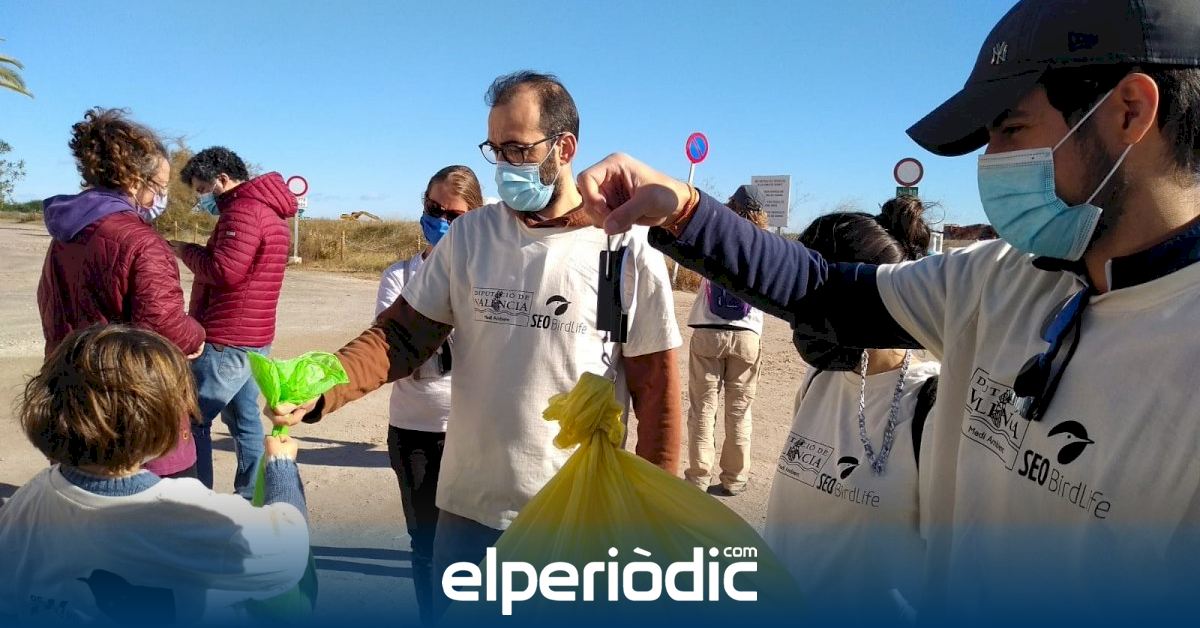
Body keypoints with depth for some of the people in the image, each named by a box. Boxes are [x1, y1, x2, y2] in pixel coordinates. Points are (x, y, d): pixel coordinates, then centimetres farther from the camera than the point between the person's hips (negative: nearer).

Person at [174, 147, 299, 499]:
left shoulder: (243, 209, -15)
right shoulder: (269, 209, 18)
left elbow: (225, 270, -24)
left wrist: (183, 250, -9)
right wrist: (195, 252, 4)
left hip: (227, 341, -10)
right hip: (254, 338, 10)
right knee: (244, 419, 14)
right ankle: (252, 500, 20)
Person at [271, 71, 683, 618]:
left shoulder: (628, 251, -9)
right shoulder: (470, 235, 1)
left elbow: (657, 389, -5)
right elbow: (402, 333, 1)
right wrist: (321, 390, -16)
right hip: (469, 506, 3)